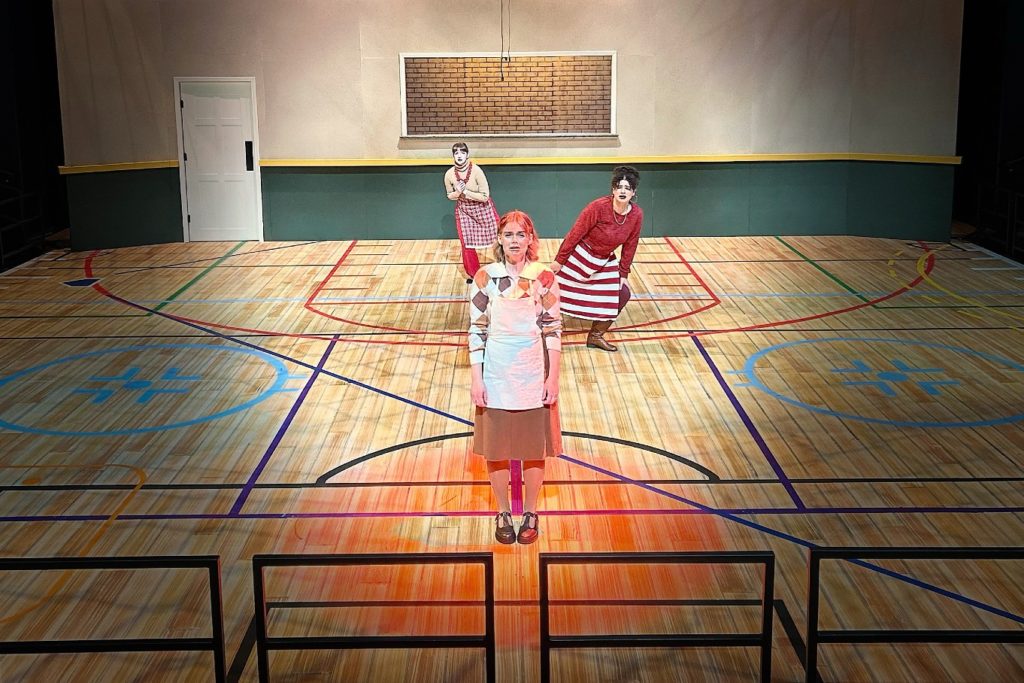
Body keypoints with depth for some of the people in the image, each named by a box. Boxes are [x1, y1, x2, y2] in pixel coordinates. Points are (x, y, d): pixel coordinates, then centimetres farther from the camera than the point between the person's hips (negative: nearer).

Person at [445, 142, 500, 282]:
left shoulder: (476, 171, -26)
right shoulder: (449, 175, -16)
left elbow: (485, 196, -22)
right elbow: (450, 196, 3)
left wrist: (466, 192, -26)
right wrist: (458, 192, -20)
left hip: (483, 208, -2)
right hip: (464, 211, 2)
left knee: (498, 240, 6)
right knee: (466, 244, 5)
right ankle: (473, 274, 25)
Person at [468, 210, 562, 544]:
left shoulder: (544, 277, -4)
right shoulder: (485, 278, -5)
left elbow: (553, 330, -1)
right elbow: (476, 330, -3)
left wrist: (552, 378, -4)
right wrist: (476, 378, -6)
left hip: (534, 375, 0)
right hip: (495, 375, 0)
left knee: (534, 447, 10)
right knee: (496, 447, 10)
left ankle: (530, 513, 29)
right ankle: (503, 512, 30)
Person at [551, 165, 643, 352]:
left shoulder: (636, 215, -11)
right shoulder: (598, 207, -26)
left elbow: (629, 247, 1)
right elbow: (575, 234, -18)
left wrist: (623, 275, 4)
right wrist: (559, 260, -14)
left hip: (605, 262, 5)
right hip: (580, 256, -5)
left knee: (620, 296, 1)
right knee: (556, 293, 3)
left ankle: (596, 336, 18)